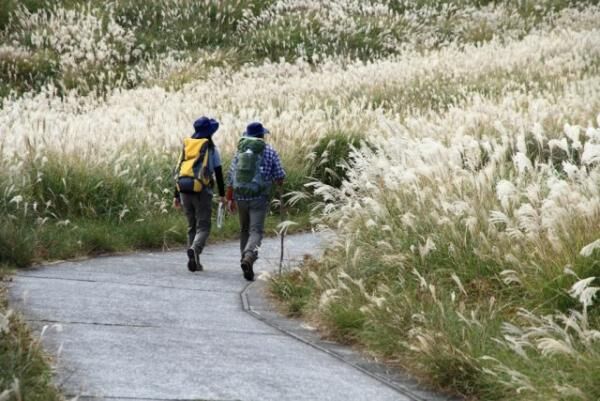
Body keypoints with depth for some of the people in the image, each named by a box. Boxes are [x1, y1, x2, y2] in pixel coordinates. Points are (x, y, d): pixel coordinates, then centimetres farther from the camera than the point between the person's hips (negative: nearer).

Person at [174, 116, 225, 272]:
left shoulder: (186, 147, 13)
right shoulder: (211, 148, 0)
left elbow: (179, 172, 13)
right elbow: (218, 173, 0)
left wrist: (176, 196, 16)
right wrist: (222, 194, 9)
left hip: (184, 189, 5)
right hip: (202, 190, -5)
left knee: (192, 226, 15)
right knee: (203, 226, -3)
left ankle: (195, 262, 12)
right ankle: (194, 248, -33)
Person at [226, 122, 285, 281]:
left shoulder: (240, 151, 9)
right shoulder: (269, 151, -1)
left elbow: (230, 177, 9)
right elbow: (279, 177, -1)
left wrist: (229, 199, 15)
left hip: (240, 196, 4)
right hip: (259, 197, -4)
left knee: (244, 230, 19)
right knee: (256, 231, -8)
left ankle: (246, 262, 22)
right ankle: (248, 258, -32)